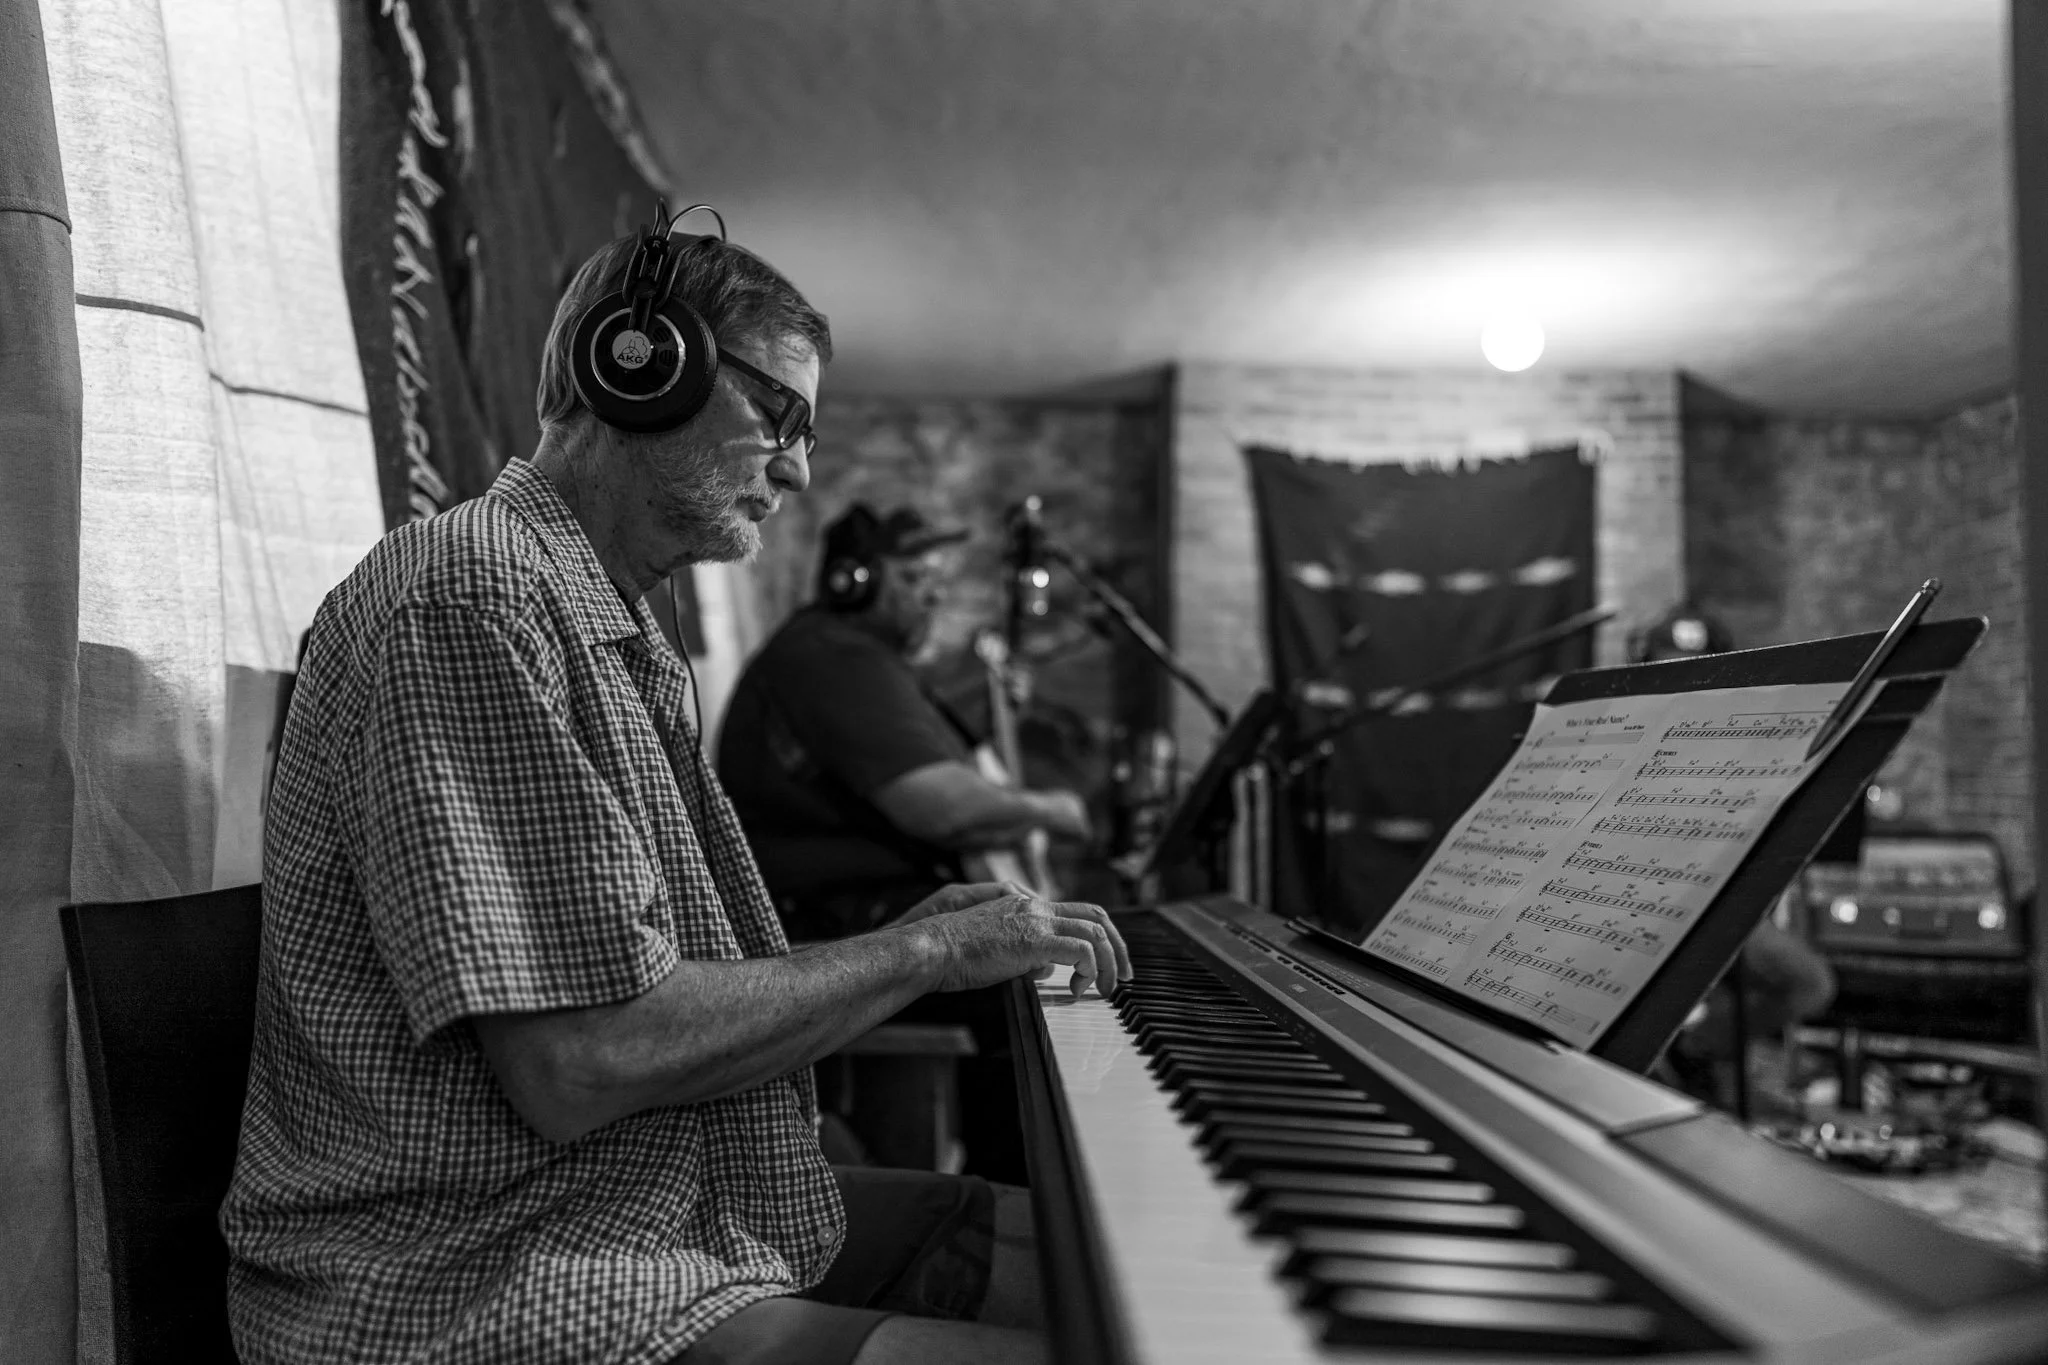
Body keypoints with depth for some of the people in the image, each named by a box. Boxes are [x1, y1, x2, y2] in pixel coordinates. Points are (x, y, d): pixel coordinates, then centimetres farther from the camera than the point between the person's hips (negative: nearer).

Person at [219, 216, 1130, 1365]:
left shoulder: (617, 634, 17)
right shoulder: (474, 591, -17)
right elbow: (580, 1066, -24)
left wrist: (901, 946, 5)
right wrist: (919, 955, -14)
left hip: (700, 1213, 10)